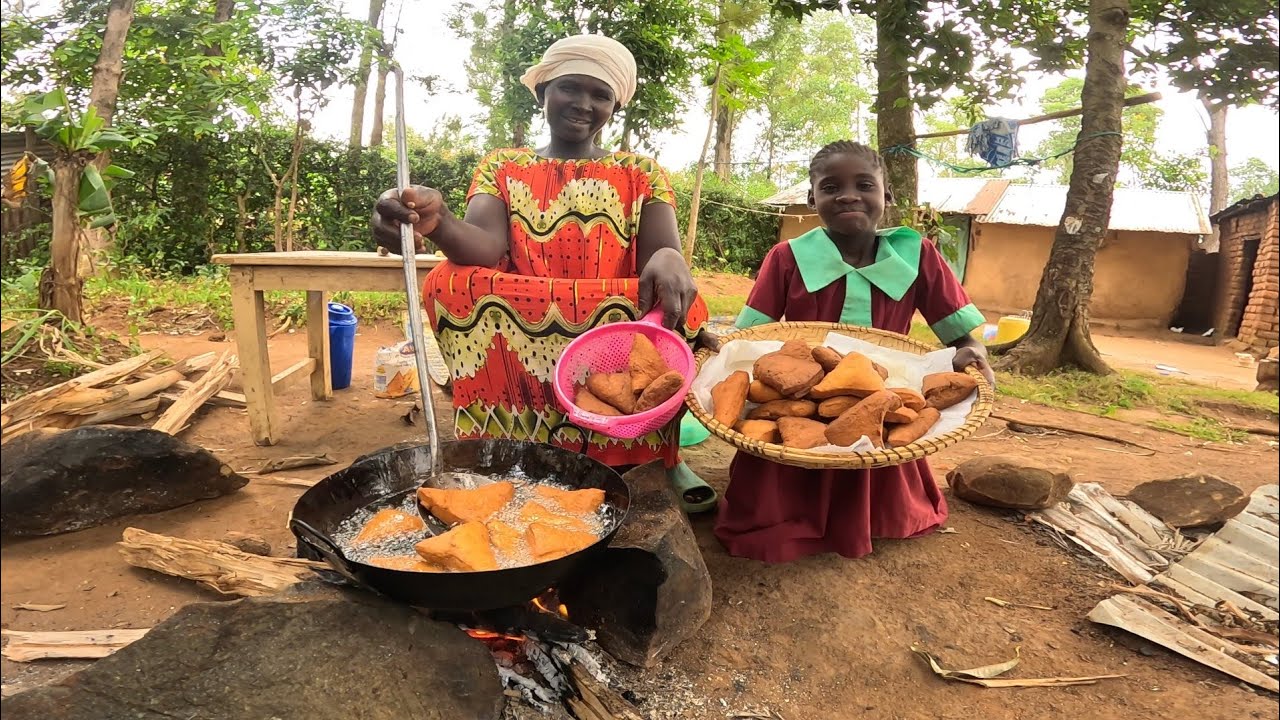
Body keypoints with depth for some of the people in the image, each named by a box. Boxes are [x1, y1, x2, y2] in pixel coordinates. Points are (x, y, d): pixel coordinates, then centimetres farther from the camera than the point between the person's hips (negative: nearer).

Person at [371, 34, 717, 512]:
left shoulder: (640, 173, 11)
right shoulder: (501, 166, 11)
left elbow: (662, 250, -7)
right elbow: (486, 246, -10)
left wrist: (668, 260, -34)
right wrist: (436, 221, -35)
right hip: (515, 337, 1)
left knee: (680, 304, -30)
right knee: (449, 281, -26)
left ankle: (655, 454, -11)